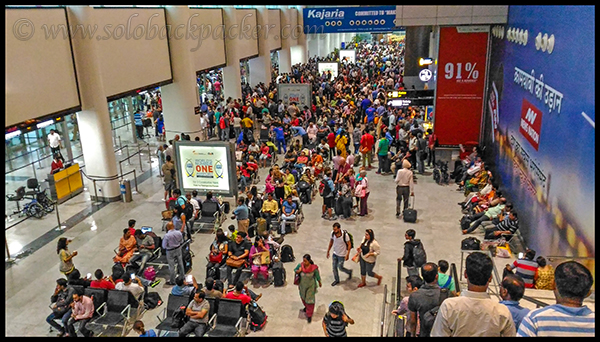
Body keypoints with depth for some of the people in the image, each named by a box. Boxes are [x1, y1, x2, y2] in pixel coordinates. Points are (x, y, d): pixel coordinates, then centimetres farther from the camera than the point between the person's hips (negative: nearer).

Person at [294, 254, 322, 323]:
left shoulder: (314, 268, -27)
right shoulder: (300, 265, -20)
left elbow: (317, 276, -9)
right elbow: (295, 270, -1)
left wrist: (319, 283, 6)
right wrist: (298, 271, -24)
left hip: (310, 286, -4)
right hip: (302, 285, 4)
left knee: (310, 300, 5)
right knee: (303, 297, 27)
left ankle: (309, 315, 21)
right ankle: (306, 307, 58)